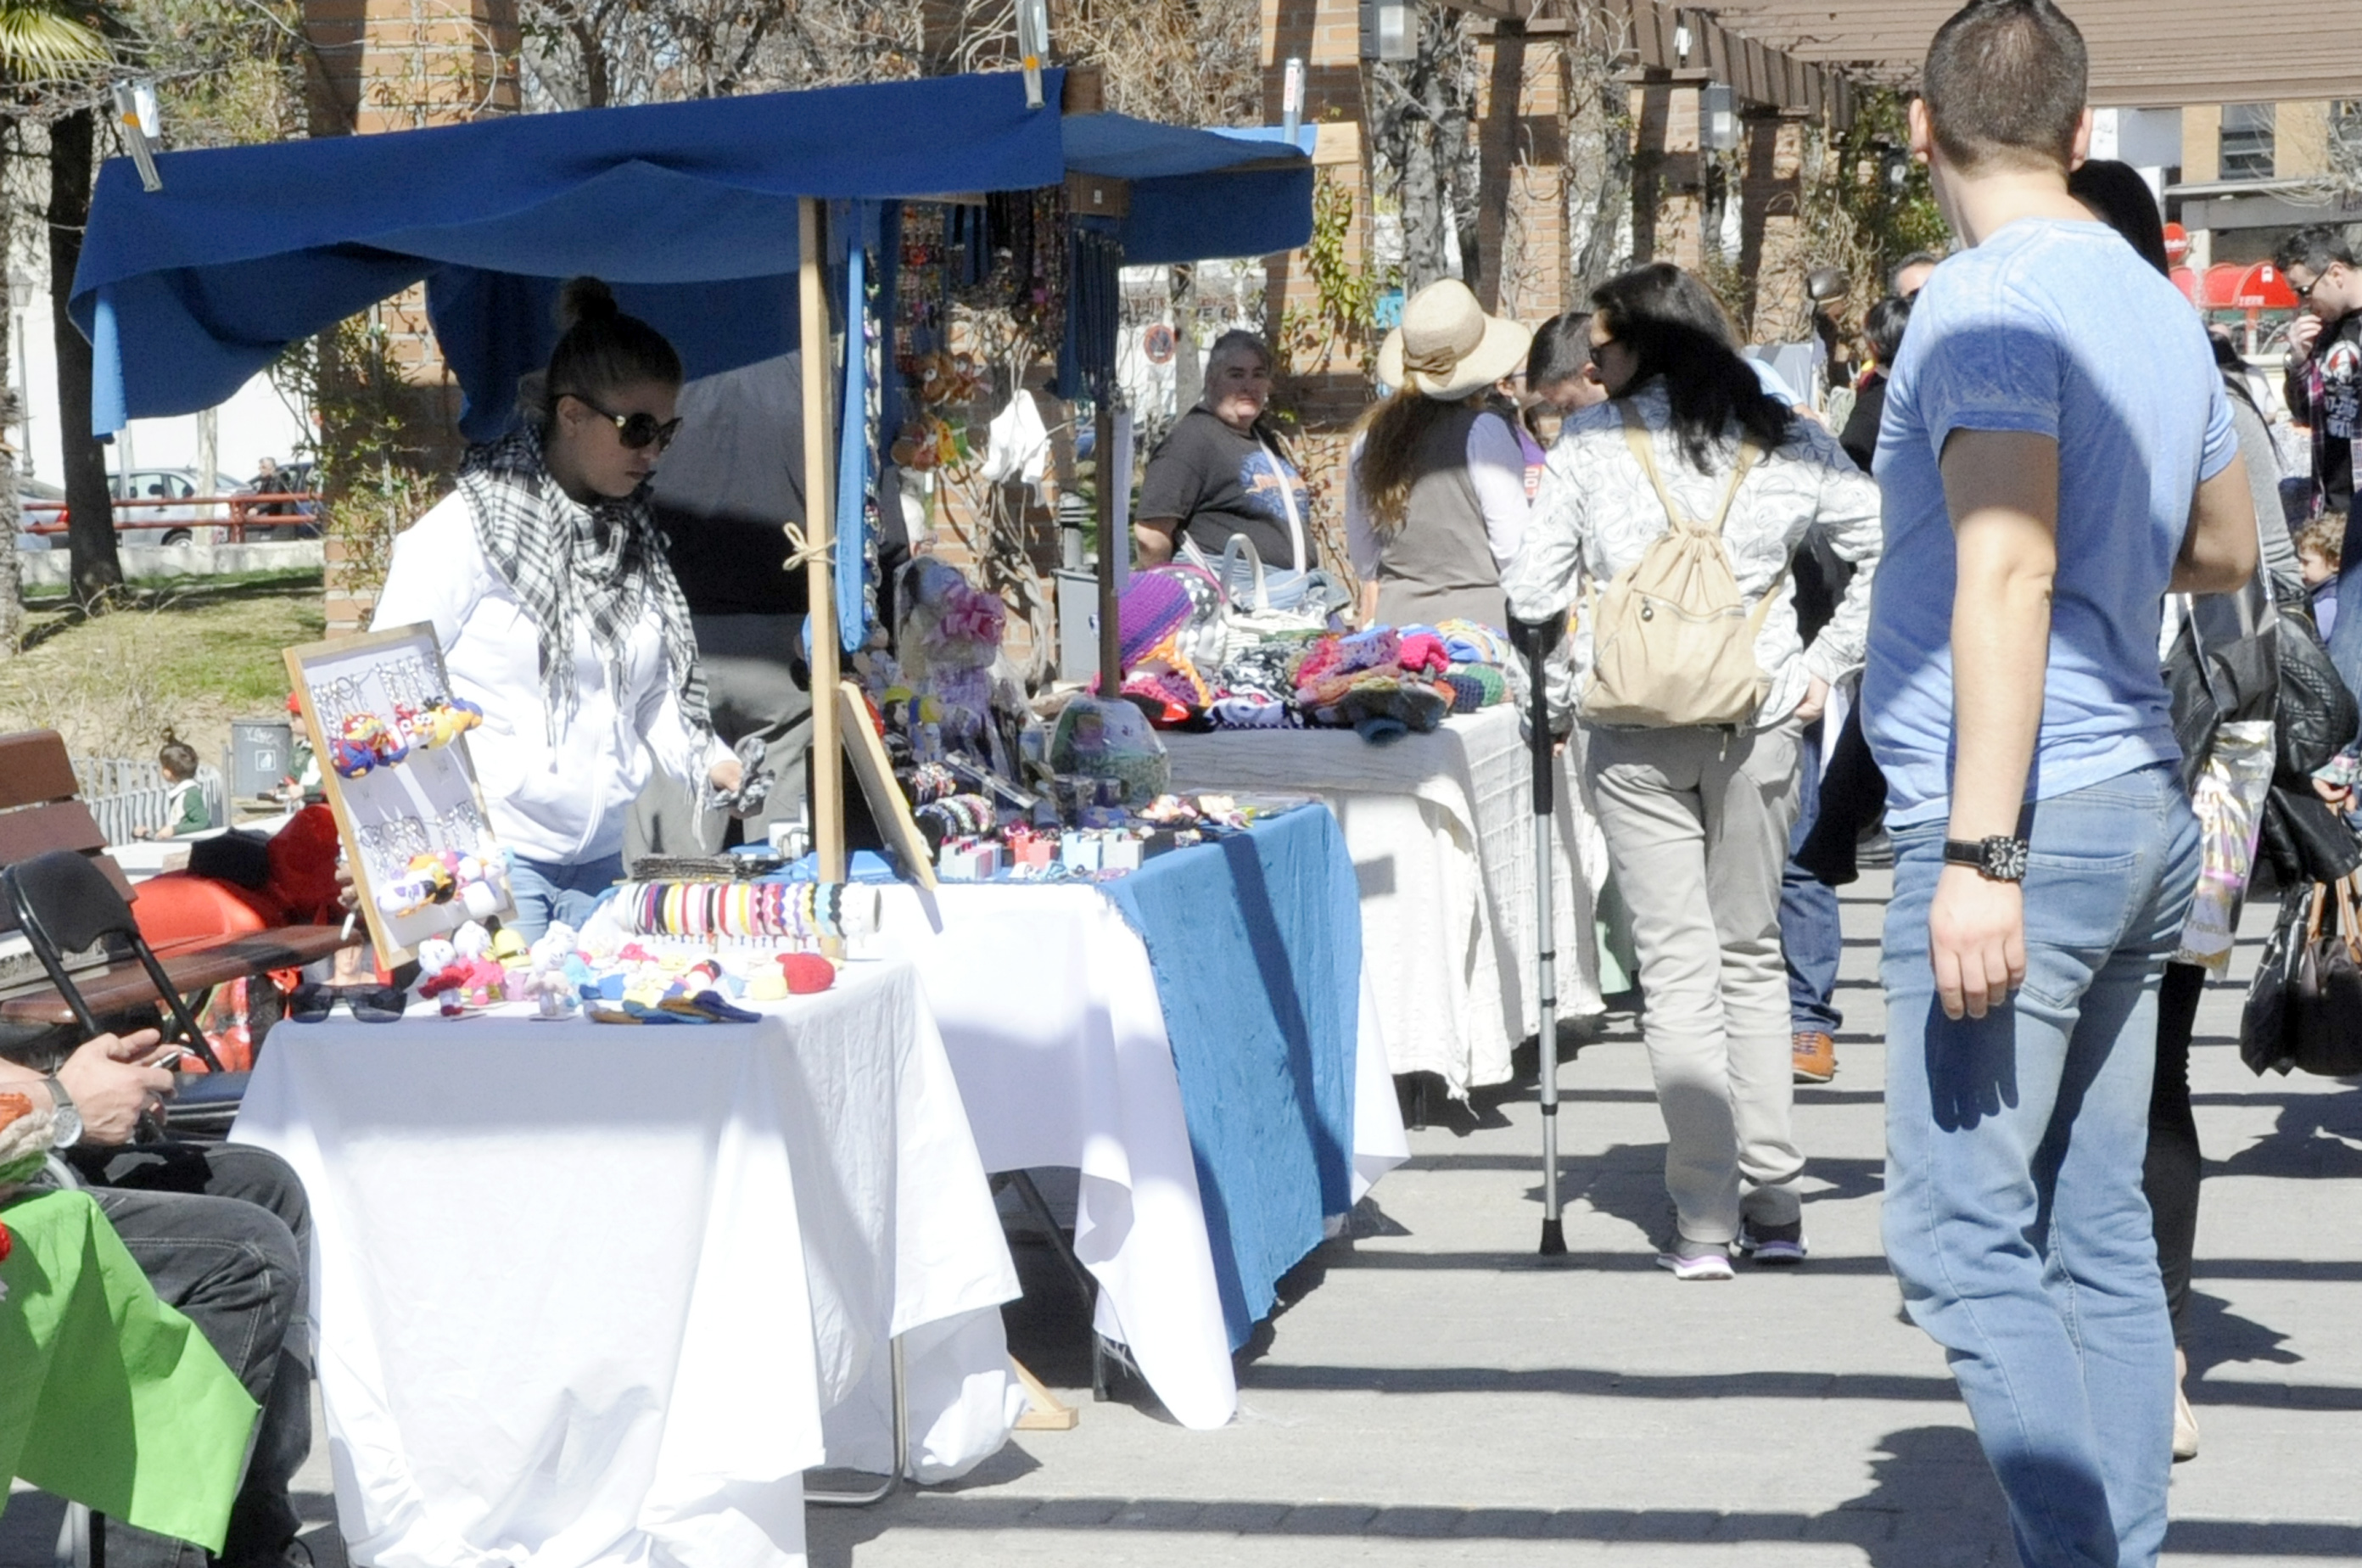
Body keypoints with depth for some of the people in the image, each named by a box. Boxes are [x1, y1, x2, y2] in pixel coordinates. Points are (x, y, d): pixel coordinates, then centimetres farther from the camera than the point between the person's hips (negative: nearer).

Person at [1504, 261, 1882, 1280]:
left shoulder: (1592, 442, -1)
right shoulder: (1788, 444, 5)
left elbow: (1533, 591, -2)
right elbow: (1890, 550, 6)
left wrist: (1558, 699, 9)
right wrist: (1822, 669, 9)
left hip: (1630, 729, -2)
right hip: (1756, 722, 2)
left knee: (1676, 964, 0)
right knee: (1752, 955, 15)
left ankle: (1704, 1222, -6)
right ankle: (1774, 1204, 13)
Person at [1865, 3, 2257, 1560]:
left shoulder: (1988, 298, -11)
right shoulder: (2160, 306, 14)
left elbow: (2007, 573, -21)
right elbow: (2228, 552, 27)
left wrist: (1980, 853, -23)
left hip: (2027, 816, -9)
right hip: (2146, 806, 9)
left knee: (1962, 1238, -6)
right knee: (2098, 1234, 11)